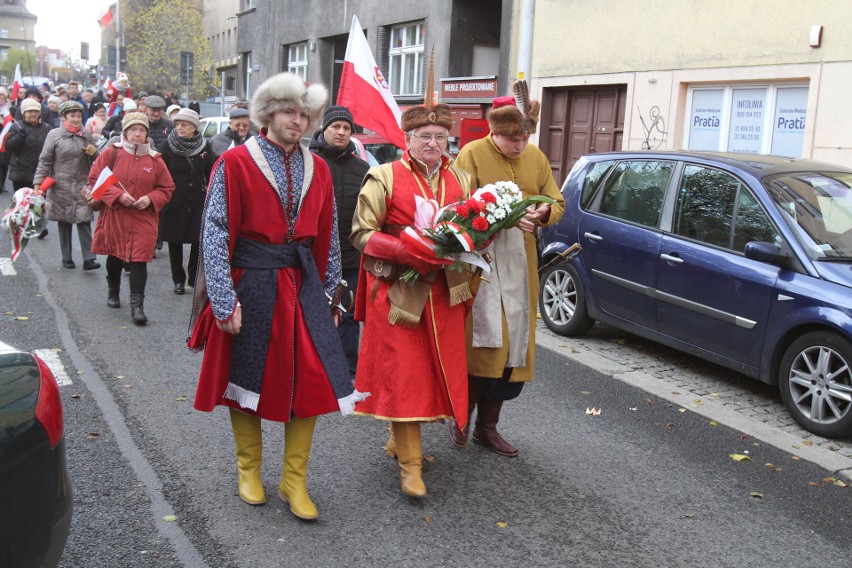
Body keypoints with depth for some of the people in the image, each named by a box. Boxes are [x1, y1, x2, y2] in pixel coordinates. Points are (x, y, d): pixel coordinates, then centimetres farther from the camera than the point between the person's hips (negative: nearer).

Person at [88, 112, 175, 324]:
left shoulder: (155, 159, 1)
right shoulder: (110, 153, -3)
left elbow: (166, 188, 6)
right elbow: (95, 179, -3)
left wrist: (150, 199, -12)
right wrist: (117, 195, -16)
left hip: (143, 218, -1)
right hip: (114, 216, 1)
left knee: (139, 259, -8)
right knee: (114, 256, 16)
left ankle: (137, 305, -7)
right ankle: (113, 292, 40)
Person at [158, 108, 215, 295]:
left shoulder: (204, 147, 0)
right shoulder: (168, 146, -4)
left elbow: (210, 175, 7)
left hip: (198, 202, 1)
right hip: (174, 201, -1)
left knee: (198, 241, 2)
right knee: (174, 241, 7)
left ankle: (195, 278, 17)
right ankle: (178, 279, 20)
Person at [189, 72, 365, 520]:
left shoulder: (317, 169, 8)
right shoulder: (235, 163, -6)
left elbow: (327, 237, 12)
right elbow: (216, 232, -10)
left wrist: (327, 292, 11)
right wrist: (224, 298, -16)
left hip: (302, 284, 4)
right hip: (251, 283, -3)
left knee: (310, 379, -1)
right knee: (247, 378, 10)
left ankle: (294, 480, 15)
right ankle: (249, 470, 30)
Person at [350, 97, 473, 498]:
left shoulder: (460, 179, 10)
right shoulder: (384, 177, -4)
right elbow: (362, 233, -7)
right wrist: (406, 252, -21)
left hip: (443, 291, 5)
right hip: (397, 291, -5)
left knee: (438, 370, 10)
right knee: (403, 374, -2)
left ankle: (401, 439, 31)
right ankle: (410, 464, 7)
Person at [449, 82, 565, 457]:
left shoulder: (536, 158, 10)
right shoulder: (472, 154, -6)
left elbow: (557, 203, 14)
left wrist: (544, 213, -9)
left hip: (520, 262, 6)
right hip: (480, 260, -5)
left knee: (514, 346, 8)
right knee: (484, 343, -6)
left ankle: (487, 426, 23)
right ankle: (461, 415, 18)